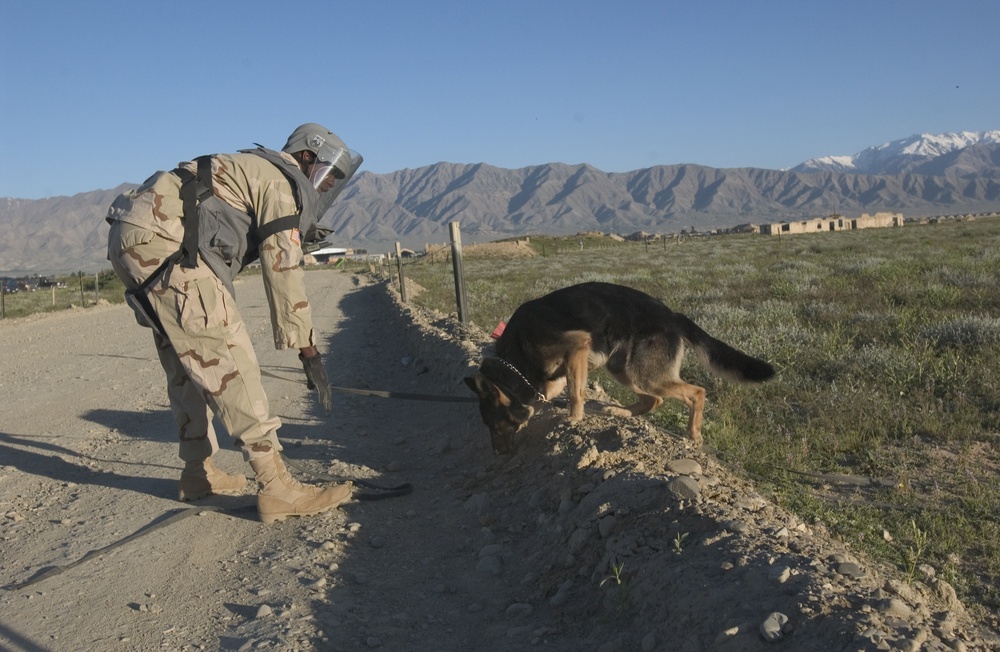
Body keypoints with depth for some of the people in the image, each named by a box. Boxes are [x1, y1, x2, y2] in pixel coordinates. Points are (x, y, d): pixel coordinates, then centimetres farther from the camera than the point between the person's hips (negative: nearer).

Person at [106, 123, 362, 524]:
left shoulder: (252, 169, 27)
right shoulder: (281, 180, -2)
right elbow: (283, 272, -9)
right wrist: (309, 352, -7)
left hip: (132, 243, 10)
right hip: (161, 244, -10)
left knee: (188, 365, 17)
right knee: (228, 360, -12)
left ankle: (199, 473, 27)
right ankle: (276, 488, -13)